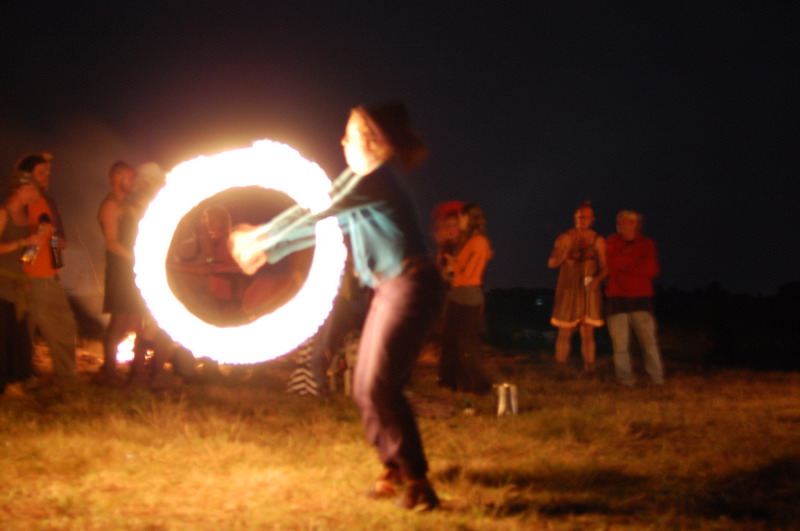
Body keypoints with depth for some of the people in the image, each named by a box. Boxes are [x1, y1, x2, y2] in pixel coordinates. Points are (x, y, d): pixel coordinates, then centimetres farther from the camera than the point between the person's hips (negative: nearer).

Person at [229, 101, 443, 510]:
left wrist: (262, 240, -3)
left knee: (380, 387, -15)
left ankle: (417, 481, -11)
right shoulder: (367, 182, 17)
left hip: (410, 287, -10)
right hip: (389, 290, 10)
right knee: (365, 387, 11)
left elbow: (317, 213, -11)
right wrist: (268, 249, 20)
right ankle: (393, 466, 23)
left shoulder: (377, 178, -13)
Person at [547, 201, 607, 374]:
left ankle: (589, 370, 0)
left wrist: (598, 278, -19)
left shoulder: (598, 240, 3)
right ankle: (560, 370, 6)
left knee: (588, 333, -3)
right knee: (565, 332, 0)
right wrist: (566, 250, -16)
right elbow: (552, 263, 1)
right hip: (567, 291, 0)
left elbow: (604, 267, 2)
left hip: (589, 290, 0)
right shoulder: (564, 238, 3)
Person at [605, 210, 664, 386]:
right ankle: (625, 379, 0)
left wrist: (625, 265, -5)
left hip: (641, 299, 0)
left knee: (649, 340, -8)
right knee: (620, 343, -5)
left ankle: (658, 379, -4)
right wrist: (635, 257, -4)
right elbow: (611, 266, -5)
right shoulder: (612, 242, 11)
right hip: (617, 299, 0)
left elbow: (652, 270, -2)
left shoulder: (647, 244, 10)